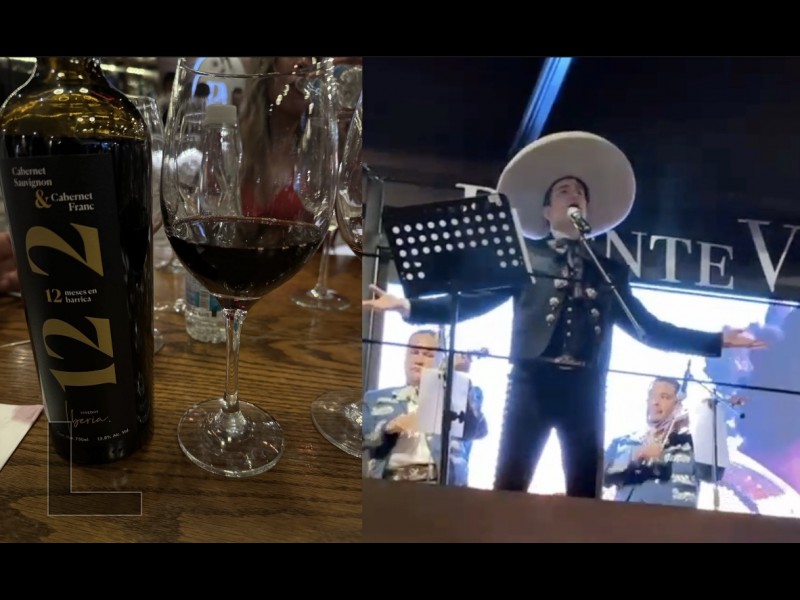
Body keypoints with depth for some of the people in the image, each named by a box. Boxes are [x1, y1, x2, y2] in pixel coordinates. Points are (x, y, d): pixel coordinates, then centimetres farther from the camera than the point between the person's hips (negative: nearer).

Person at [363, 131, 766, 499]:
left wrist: (717, 341, 14)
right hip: (533, 382, -2)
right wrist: (408, 306, -5)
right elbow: (474, 302, 5)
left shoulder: (610, 271, 18)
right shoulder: (525, 256, 11)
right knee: (509, 488, -6)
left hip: (585, 391, 3)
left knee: (584, 494, 4)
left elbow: (648, 329, 19)